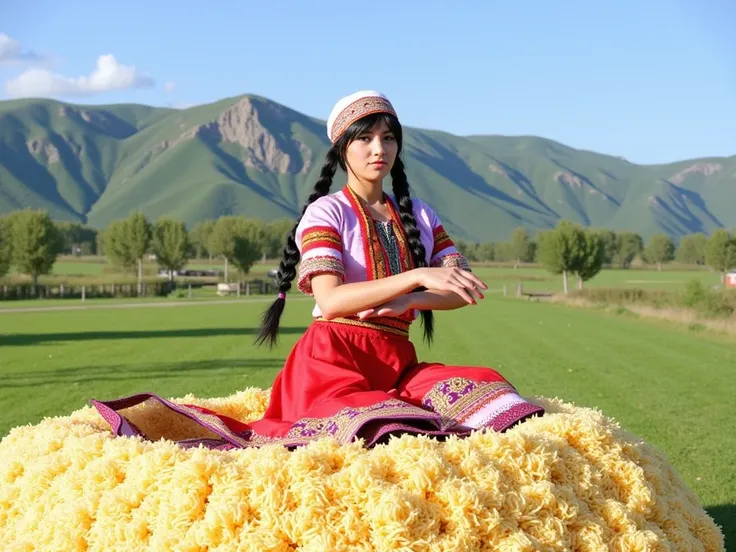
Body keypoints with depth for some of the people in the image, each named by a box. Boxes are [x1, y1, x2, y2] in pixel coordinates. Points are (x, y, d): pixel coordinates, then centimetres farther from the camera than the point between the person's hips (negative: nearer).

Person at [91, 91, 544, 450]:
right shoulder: (326, 212, 2)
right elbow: (330, 301, -14)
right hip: (334, 358, -6)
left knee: (482, 390, -24)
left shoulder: (419, 216, 18)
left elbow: (467, 288, 8)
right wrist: (419, 276, -23)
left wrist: (409, 302, -11)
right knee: (383, 437, -37)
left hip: (396, 363, 6)